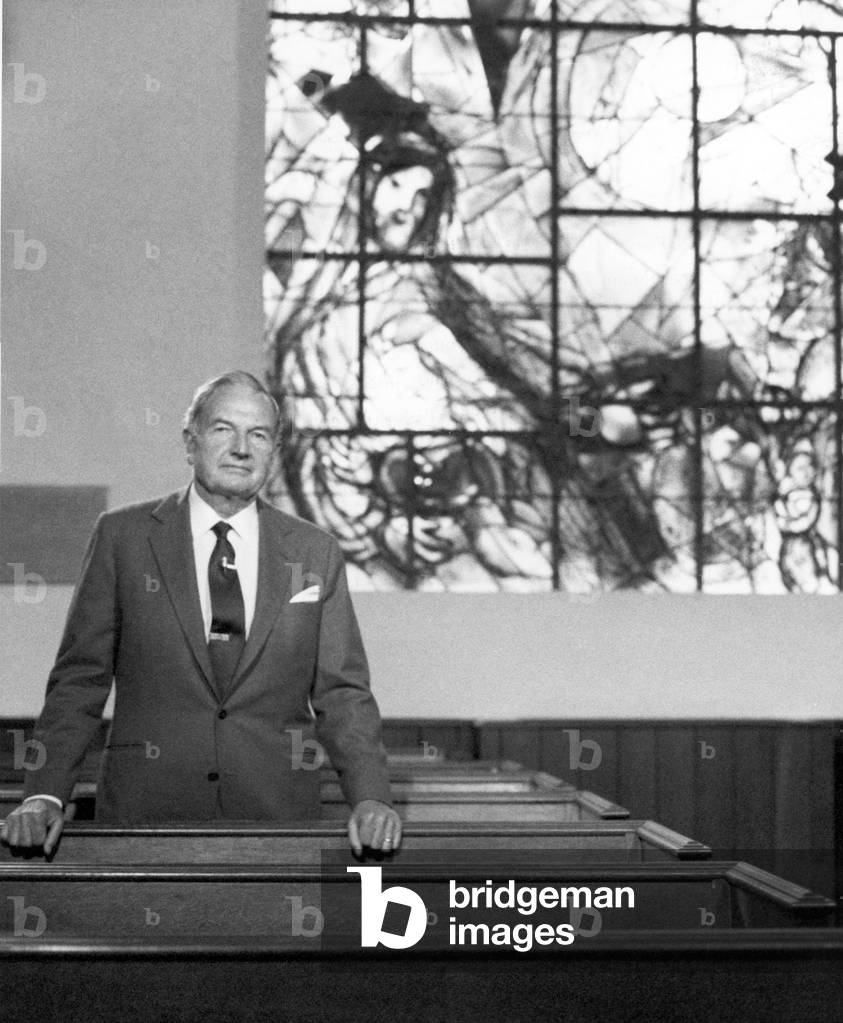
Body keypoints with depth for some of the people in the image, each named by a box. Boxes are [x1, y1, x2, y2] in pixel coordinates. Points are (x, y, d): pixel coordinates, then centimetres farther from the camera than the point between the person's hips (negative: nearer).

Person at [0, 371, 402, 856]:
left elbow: (342, 692, 6)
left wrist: (371, 798, -9)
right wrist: (44, 796, -9)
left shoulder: (315, 552, 7)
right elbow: (80, 680, 2)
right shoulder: (122, 536, 3)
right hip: (146, 811, -1)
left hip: (278, 814, 1)